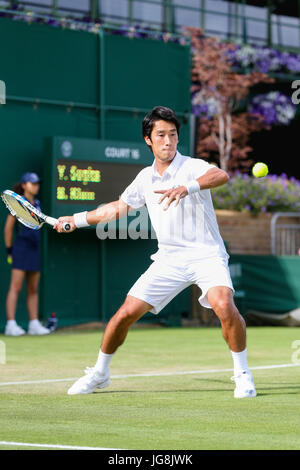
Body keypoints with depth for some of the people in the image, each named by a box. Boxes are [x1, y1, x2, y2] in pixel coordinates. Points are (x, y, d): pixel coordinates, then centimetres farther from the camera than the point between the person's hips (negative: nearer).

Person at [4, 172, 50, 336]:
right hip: (20, 248, -7)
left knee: (33, 289, 8)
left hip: (34, 249, 7)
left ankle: (34, 324, 11)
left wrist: (35, 245, 17)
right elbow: (8, 228, -5)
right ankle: (11, 325, -12)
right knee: (15, 287, -10)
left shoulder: (37, 204, 14)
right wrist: (9, 251, -5)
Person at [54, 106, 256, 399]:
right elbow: (120, 207, 26)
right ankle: (99, 373, 20)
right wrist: (76, 220, 26)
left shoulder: (192, 167, -9)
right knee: (126, 312, -2)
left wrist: (187, 188, -48)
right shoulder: (145, 178, 10)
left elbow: (221, 176, -31)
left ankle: (242, 374, -11)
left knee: (224, 305, -30)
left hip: (206, 254, -5)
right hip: (169, 259, 5)